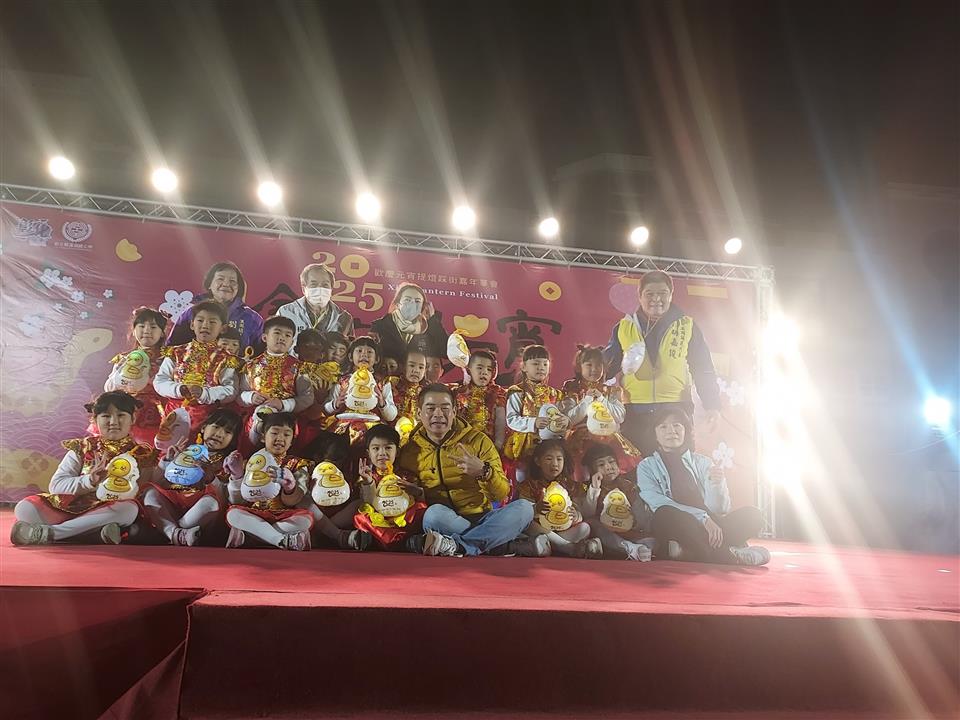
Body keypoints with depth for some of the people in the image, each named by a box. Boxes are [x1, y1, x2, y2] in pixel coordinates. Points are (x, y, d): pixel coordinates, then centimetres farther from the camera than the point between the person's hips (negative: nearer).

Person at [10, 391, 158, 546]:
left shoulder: (141, 454, 7)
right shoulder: (82, 448, 10)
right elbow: (56, 485, -1)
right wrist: (89, 481, -19)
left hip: (110, 512, -2)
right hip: (71, 507, 2)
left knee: (129, 509, -35)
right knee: (24, 508, -19)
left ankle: (45, 533, -29)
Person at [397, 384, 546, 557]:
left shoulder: (478, 440, 3)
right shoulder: (409, 452, 5)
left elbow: (502, 494, -2)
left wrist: (483, 471, -22)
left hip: (482, 519, 1)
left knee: (524, 507, -24)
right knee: (434, 512, -34)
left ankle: (454, 546, -30)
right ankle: (514, 547, -25)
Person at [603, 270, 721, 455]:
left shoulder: (687, 327, 9)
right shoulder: (623, 328, 10)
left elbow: (704, 371, 10)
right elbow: (608, 369, 13)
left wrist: (712, 405, 0)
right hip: (635, 414, 0)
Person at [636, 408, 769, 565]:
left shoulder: (702, 462, 13)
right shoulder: (646, 467, 6)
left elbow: (719, 510, 5)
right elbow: (660, 504, -11)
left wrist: (717, 484, -16)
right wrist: (702, 517, -22)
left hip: (707, 529, 4)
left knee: (752, 515, -17)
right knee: (666, 514, -35)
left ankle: (686, 552, -26)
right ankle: (727, 557, -23)